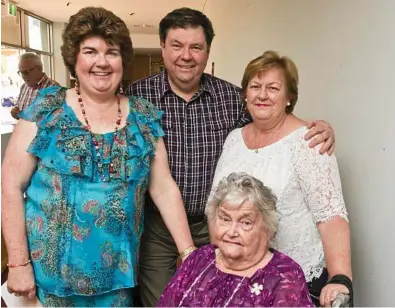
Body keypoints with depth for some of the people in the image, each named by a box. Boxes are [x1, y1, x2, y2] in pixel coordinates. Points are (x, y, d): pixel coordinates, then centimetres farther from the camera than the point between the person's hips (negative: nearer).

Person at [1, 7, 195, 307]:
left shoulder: (144, 117, -1)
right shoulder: (46, 111, -8)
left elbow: (164, 189, 0)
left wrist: (189, 253, -3)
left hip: (117, 268, 2)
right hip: (51, 266, -2)